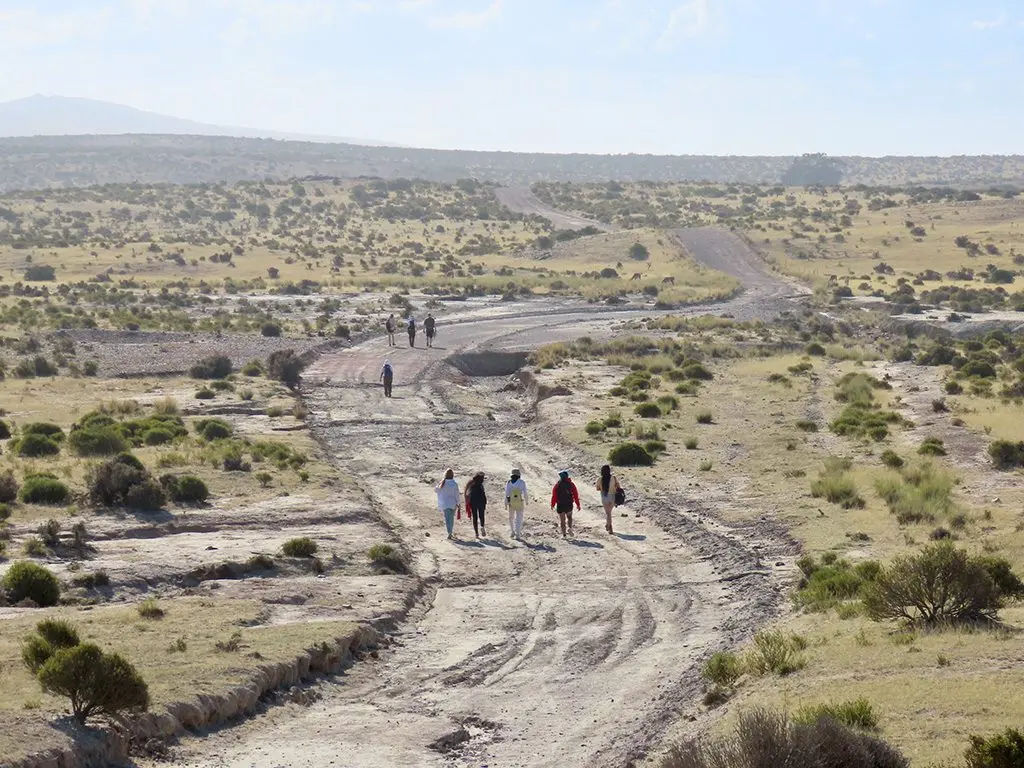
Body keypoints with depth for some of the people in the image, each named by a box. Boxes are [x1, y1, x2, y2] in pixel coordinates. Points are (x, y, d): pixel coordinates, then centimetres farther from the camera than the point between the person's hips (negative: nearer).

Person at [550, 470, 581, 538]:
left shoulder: (557, 485, -6)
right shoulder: (571, 484, -3)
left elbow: (554, 496, -5)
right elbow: (576, 495, -3)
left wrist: (552, 505, 6)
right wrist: (578, 505, 4)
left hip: (560, 505, -1)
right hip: (569, 505, 1)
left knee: (562, 520, 8)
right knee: (569, 517, 23)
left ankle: (563, 534, 4)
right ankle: (570, 528, 0)